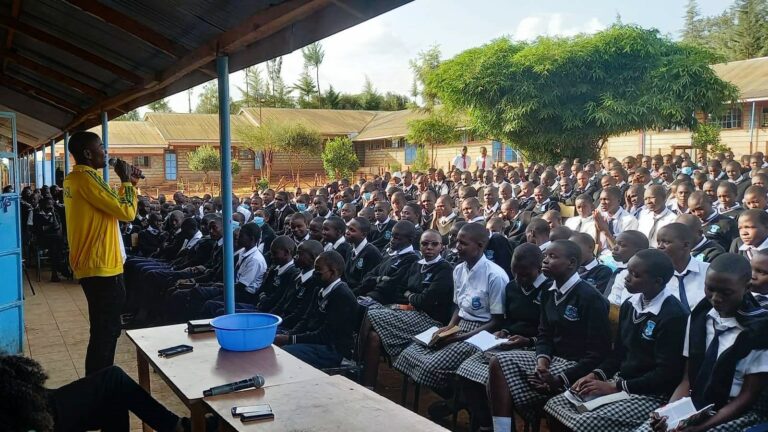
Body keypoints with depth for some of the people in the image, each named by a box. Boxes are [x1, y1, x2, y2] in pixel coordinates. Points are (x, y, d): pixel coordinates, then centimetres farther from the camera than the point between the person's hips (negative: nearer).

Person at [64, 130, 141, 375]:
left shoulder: (75, 178, 14)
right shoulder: (87, 177, -17)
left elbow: (112, 207, 21)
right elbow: (126, 212, -20)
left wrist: (128, 184, 13)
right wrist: (126, 182, -7)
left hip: (92, 265, 11)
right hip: (101, 267, -11)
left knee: (104, 331, 19)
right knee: (105, 333, -4)